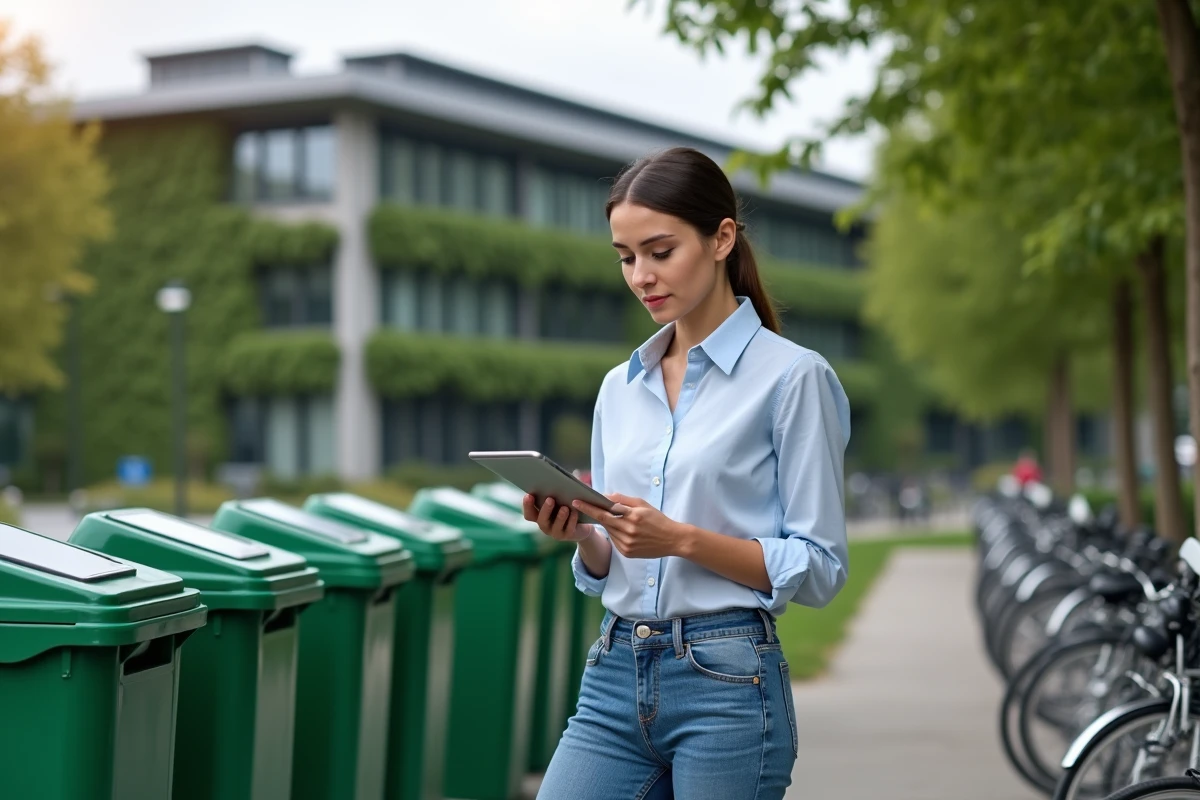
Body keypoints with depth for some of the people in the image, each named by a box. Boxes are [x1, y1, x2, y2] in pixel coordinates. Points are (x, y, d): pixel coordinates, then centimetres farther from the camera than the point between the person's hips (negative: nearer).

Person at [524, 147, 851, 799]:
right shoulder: (620, 386, 13)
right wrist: (576, 531, -5)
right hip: (615, 679, 6)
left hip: (727, 683, -5)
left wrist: (682, 538, -18)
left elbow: (819, 568, -8)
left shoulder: (792, 376, -6)